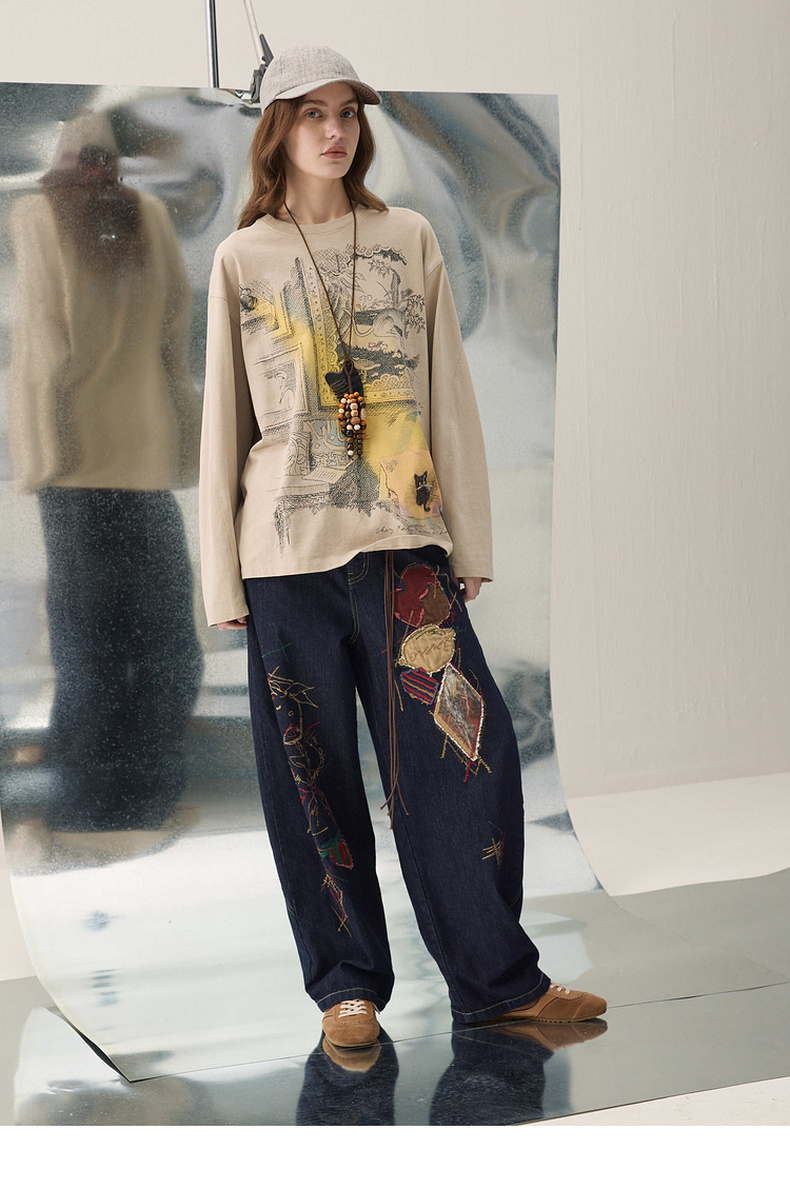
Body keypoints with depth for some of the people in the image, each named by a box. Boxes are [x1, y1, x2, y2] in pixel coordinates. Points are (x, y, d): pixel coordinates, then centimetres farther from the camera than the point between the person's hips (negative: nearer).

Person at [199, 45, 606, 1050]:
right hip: (287, 551, 0)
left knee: (468, 753, -3)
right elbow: (225, 423, 7)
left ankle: (498, 979, 10)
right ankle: (348, 984, 18)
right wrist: (223, 578, 3)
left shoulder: (409, 241, 9)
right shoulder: (243, 260, 7)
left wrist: (469, 542, 5)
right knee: (314, 779, 4)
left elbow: (449, 399, 9)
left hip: (403, 541, 1)